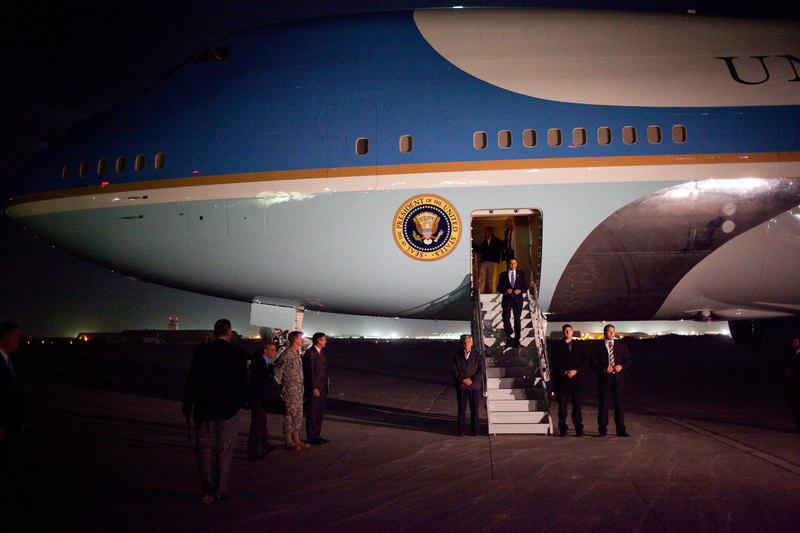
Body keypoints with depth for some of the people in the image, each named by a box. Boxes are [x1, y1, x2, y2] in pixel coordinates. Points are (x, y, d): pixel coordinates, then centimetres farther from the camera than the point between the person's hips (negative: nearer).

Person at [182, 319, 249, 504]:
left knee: (205, 447, 9)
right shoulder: (238, 353, -6)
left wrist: (187, 405, 7)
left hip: (204, 409, 1)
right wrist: (242, 404, 10)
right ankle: (220, 490, 17)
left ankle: (207, 486, -8)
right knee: (224, 450, 11)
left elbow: (192, 381, -2)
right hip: (230, 409, 0)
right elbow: (243, 382, -3)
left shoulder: (201, 351, -4)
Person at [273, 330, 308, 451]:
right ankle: (288, 442, 3)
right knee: (290, 414, -4)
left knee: (298, 415, 12)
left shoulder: (297, 353, 12)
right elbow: (277, 370, -16)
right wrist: (280, 384, -8)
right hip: (290, 390, -9)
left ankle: (296, 439, 20)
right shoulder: (287, 354, -16)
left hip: (298, 389, 9)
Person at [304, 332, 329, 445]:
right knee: (312, 413, -1)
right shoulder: (310, 353, -12)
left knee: (320, 412, 13)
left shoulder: (321, 353, 16)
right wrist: (314, 388, -17)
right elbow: (310, 372, -15)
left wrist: (325, 388, 16)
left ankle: (316, 435, 22)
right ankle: (311, 437, 5)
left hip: (322, 388, 9)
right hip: (314, 388, -9)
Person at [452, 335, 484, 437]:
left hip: (474, 386, 0)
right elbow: (455, 370, 2)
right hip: (461, 386, 0)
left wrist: (472, 379, -10)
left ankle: (474, 429, 14)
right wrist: (463, 380, -10)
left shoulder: (477, 355, 4)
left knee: (474, 409, 4)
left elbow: (481, 370, 0)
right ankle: (461, 429, 16)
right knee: (461, 409, 5)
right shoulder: (457, 356, 4)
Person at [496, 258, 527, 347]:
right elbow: (499, 288, 7)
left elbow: (525, 286, 8)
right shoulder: (503, 275, 9)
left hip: (517, 299, 1)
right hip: (507, 299, 0)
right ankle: (510, 336, 3)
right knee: (506, 318, -13)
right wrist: (505, 290, -13)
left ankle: (516, 340, 9)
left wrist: (519, 290, -12)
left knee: (517, 319, 2)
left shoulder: (521, 274, 11)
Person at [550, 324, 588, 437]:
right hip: (562, 380, -1)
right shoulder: (557, 345, 9)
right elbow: (554, 361, 1)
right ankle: (563, 430, 4)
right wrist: (565, 372, -9)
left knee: (577, 405, 1)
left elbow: (585, 361, 8)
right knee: (562, 405, -1)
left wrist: (576, 371, -7)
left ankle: (579, 430, 7)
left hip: (576, 379, 1)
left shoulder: (579, 345, 14)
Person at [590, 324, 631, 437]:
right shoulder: (597, 347, 6)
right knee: (603, 404, -1)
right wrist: (604, 369, -15)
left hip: (618, 379, 2)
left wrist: (621, 367, -8)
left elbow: (628, 361, 13)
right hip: (604, 379, -2)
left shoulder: (622, 346, 16)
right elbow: (592, 362, 0)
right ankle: (602, 430, 6)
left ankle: (621, 430, 9)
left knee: (619, 404, 3)